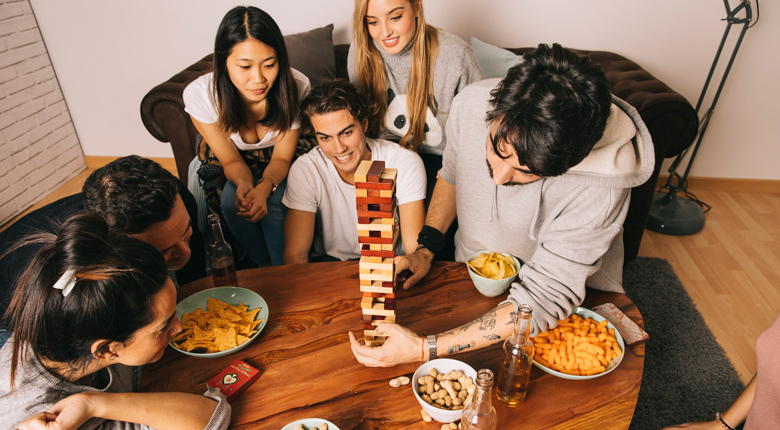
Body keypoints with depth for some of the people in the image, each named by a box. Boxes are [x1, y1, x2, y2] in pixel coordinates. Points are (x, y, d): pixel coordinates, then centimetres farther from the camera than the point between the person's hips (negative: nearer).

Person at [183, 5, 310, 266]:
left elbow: (282, 157, -18)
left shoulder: (296, 87, -30)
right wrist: (244, 184, -40)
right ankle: (260, 264, 1)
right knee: (232, 202, -26)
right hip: (235, 162, 1)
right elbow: (231, 161, -17)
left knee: (273, 204, -27)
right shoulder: (199, 94, -29)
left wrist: (264, 188, -39)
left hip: (277, 167, 0)